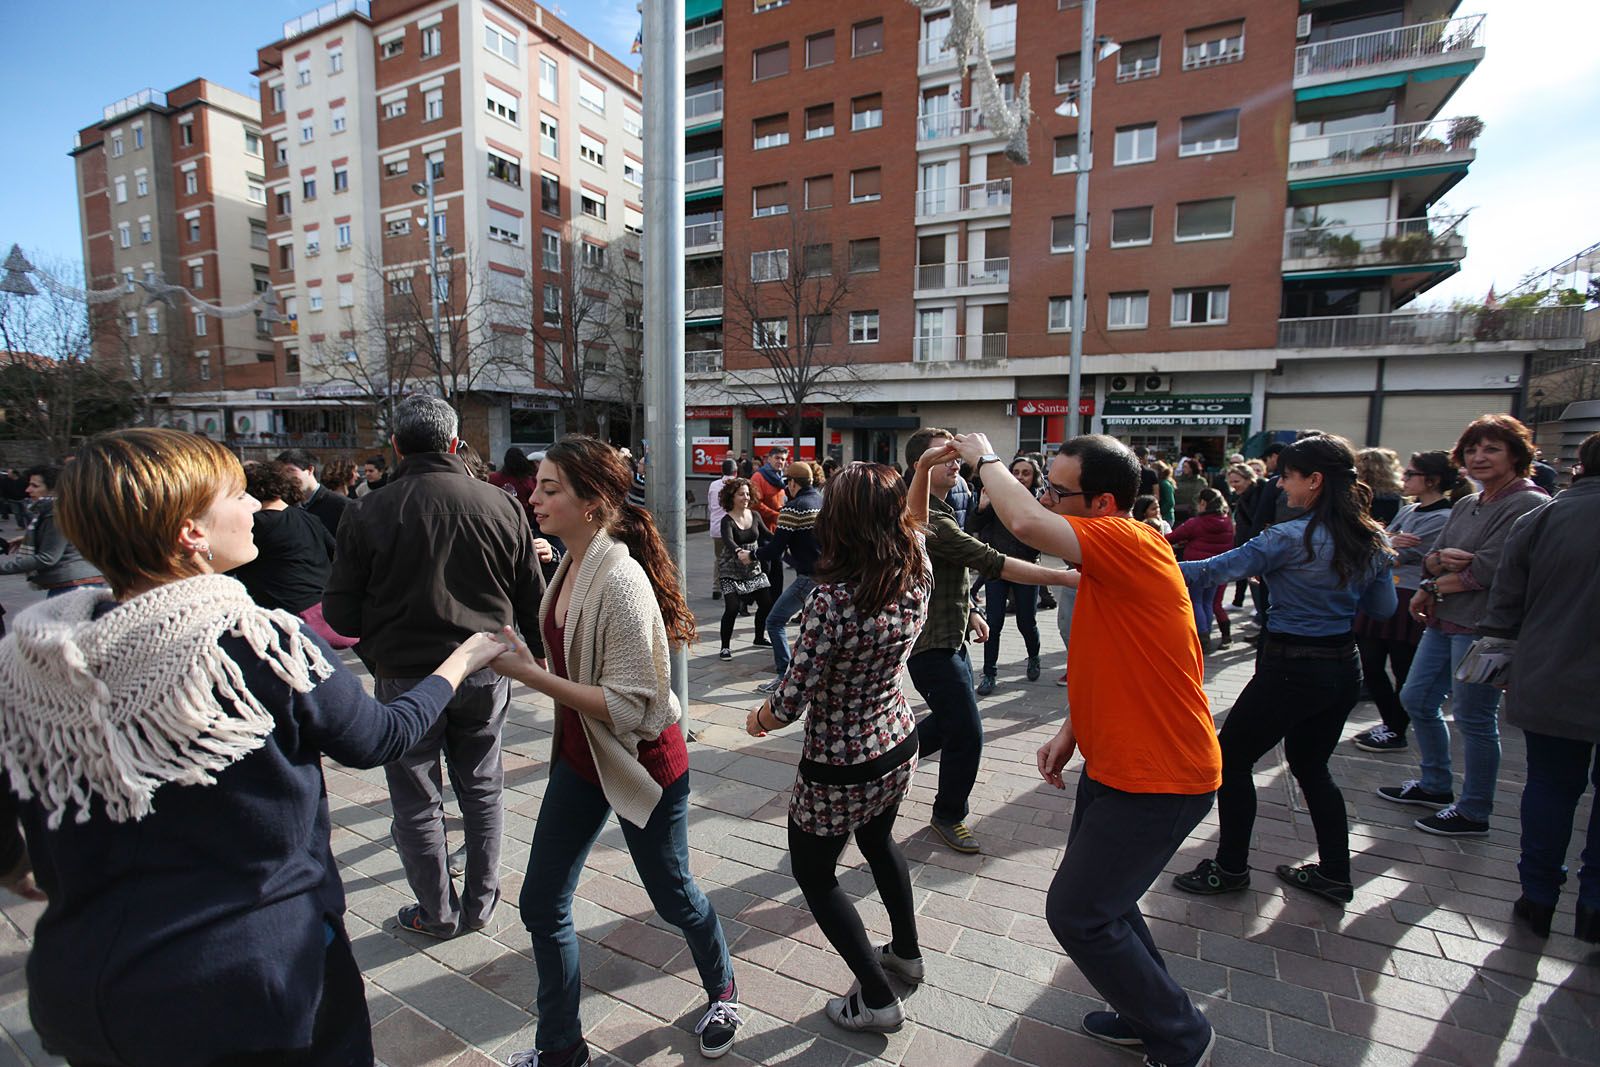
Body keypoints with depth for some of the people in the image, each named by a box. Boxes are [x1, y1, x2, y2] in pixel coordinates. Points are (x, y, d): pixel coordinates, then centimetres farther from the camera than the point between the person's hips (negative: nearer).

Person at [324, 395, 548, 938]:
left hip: (405, 676, -2)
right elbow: (532, 599, 0)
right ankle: (480, 904, 31)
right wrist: (535, 653, 16)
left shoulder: (369, 512, -10)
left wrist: (375, 653, 15)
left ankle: (438, 913, 29)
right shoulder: (500, 504, -6)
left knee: (417, 801, 15)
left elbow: (340, 612, -4)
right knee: (481, 789, 18)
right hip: (484, 671, 2)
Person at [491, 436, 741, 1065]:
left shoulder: (620, 583, -28)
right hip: (579, 756, 8)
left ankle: (722, 993, 48)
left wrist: (532, 675, -28)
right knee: (541, 905, 13)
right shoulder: (572, 565, -2)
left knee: (672, 894, 16)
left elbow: (628, 705, -28)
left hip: (642, 762, -7)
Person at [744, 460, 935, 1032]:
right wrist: (923, 466, 5)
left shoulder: (831, 600, -32)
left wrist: (757, 719, -4)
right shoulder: (917, 576, -13)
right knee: (878, 839, 34)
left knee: (814, 873, 19)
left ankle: (877, 999, 26)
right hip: (899, 745, 7)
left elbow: (790, 704, -24)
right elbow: (914, 522, 12)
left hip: (837, 768, -7)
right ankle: (907, 951, 51)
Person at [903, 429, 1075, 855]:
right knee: (966, 735, -1)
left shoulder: (937, 512, 11)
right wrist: (1065, 577, -28)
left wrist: (968, 611, 20)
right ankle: (949, 816, 20)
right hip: (932, 644, -10)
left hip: (949, 636, 10)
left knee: (950, 721, 21)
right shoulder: (930, 521, -25)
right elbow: (993, 563, -29)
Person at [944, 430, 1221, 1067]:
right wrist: (1073, 731, 7)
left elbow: (1025, 523, -39)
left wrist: (984, 457, -21)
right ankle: (1150, 1010, 44)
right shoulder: (1105, 561, 7)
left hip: (1158, 779, -10)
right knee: (1096, 893, 22)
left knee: (1077, 913, 1)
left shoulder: (1129, 542, -23)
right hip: (1116, 763, 10)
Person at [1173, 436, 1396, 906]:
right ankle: (1334, 874, 32)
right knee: (1311, 764, 23)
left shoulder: (1291, 538, -19)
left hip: (1291, 669, -8)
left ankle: (1231, 869, 17)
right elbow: (1383, 608, 14)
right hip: (1344, 668, 8)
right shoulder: (1373, 540, 3)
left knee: (1231, 760, 7)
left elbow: (1212, 572, -25)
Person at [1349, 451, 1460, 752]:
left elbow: (1401, 556, -18)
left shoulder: (1443, 518, -12)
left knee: (1403, 670, 5)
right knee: (1371, 664, 12)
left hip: (1408, 600, -8)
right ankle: (1388, 723, 27)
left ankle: (1396, 732, 19)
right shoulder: (1407, 511, 14)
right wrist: (1389, 543, -14)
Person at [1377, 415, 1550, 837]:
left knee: (1473, 719, 2)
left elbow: (1485, 571, -19)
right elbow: (1430, 560, 8)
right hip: (1443, 620, 9)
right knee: (1416, 701, 16)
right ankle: (1435, 786, 33)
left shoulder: (1529, 504, -12)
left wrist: (1431, 588, -6)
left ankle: (1473, 813, 18)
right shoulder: (1466, 505, 13)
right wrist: (1442, 558, -15)